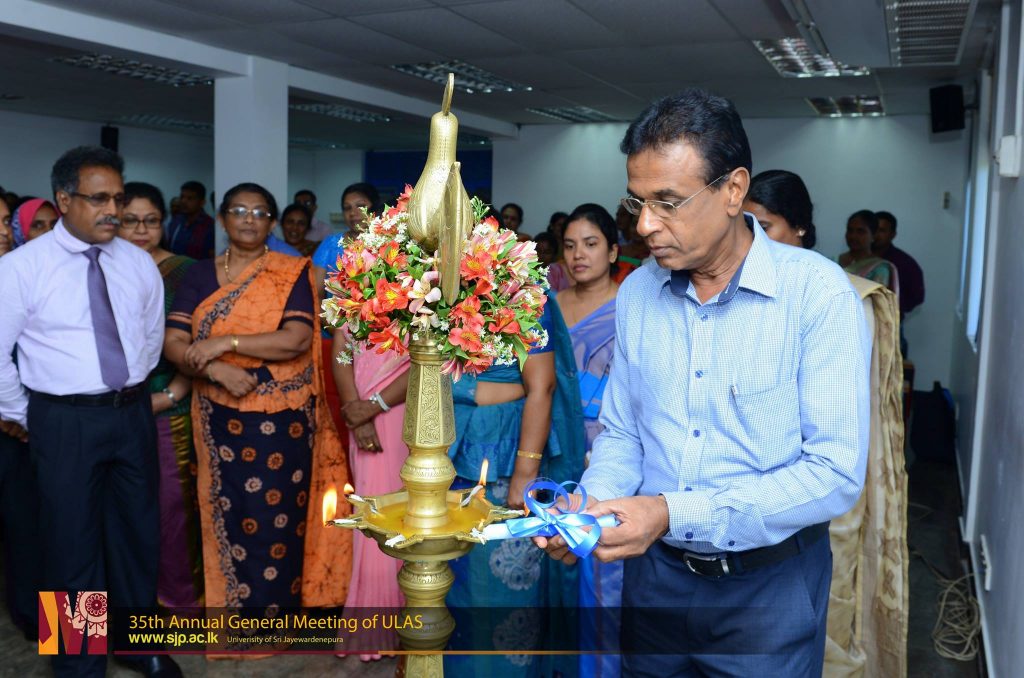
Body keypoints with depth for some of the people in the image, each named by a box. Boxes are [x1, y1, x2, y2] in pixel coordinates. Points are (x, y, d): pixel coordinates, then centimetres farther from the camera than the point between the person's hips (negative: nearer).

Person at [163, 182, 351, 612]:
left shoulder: (291, 273, -2)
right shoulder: (200, 275, 7)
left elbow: (297, 339, -15)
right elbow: (173, 344, -1)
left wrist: (225, 341, -17)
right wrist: (217, 369, -18)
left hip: (279, 418, -2)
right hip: (220, 418, 3)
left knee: (275, 517, 1)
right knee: (228, 514, 9)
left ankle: (275, 610, 17)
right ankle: (231, 606, 26)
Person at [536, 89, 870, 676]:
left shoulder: (818, 292, -17)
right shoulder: (637, 292, -1)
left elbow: (836, 473, -21)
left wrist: (674, 513, -27)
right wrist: (590, 506, -13)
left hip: (769, 585, -4)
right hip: (655, 571, 4)